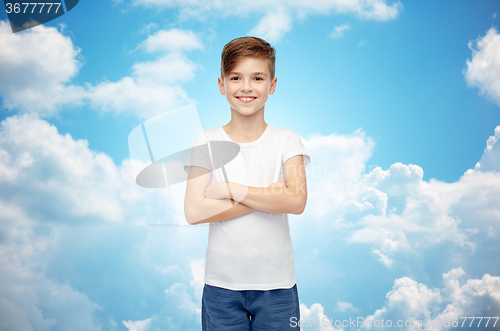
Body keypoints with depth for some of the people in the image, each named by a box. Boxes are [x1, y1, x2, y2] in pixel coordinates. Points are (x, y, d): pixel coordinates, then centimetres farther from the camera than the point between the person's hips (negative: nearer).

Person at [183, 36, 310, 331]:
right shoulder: (207, 142, -2)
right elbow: (194, 212, -13)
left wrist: (228, 189, -16)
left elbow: (297, 201, -16)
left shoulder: (287, 141, -1)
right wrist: (269, 197, -15)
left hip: (277, 284, 0)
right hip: (222, 284, 0)